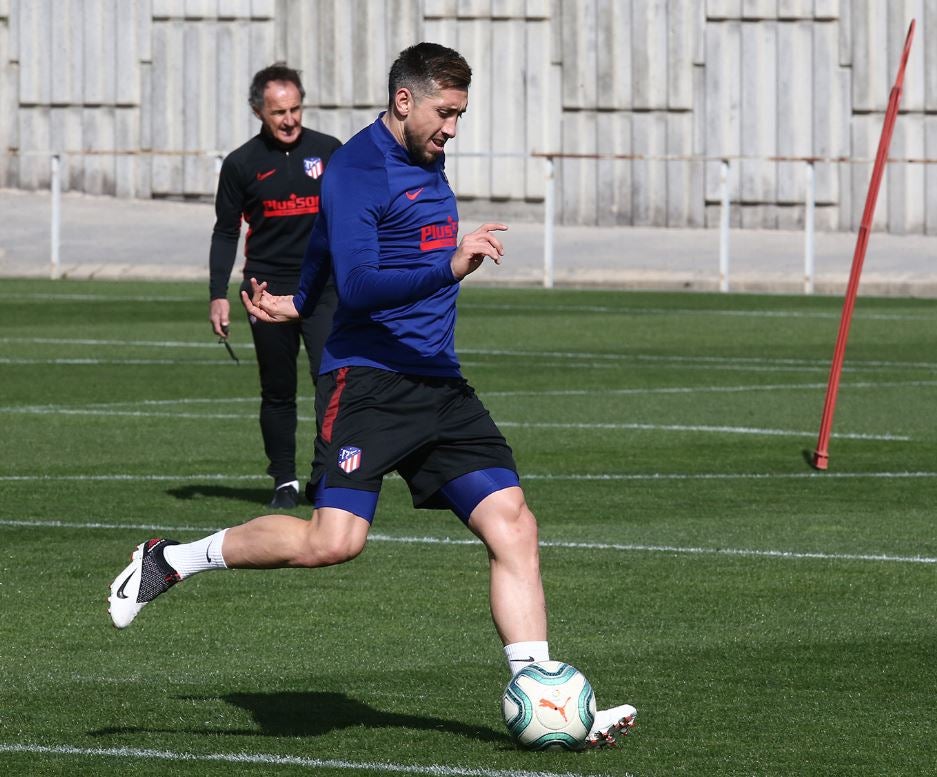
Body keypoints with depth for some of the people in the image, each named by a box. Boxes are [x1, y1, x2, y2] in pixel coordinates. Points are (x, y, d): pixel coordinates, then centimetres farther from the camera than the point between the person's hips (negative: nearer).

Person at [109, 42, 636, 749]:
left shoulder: (427, 161, 18)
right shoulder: (357, 168, -10)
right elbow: (358, 285, -22)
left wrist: (300, 303, 49)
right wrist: (449, 268, -33)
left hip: (439, 385, 8)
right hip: (368, 379, -8)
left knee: (513, 526, -5)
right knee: (334, 540, -19)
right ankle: (170, 560, 0)